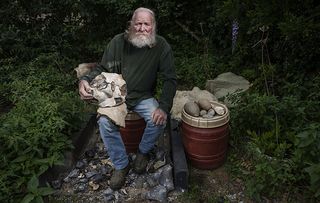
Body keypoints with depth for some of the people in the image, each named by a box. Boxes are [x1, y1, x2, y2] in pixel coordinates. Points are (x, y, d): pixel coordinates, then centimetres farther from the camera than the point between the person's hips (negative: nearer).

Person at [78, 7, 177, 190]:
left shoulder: (162, 46, -10)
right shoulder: (118, 42, -10)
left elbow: (170, 79, -11)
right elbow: (103, 69, -4)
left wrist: (164, 107, -26)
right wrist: (85, 80, -27)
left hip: (144, 97, 0)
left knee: (159, 120, -27)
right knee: (105, 123, -26)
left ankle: (144, 151, 7)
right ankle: (121, 165, -2)